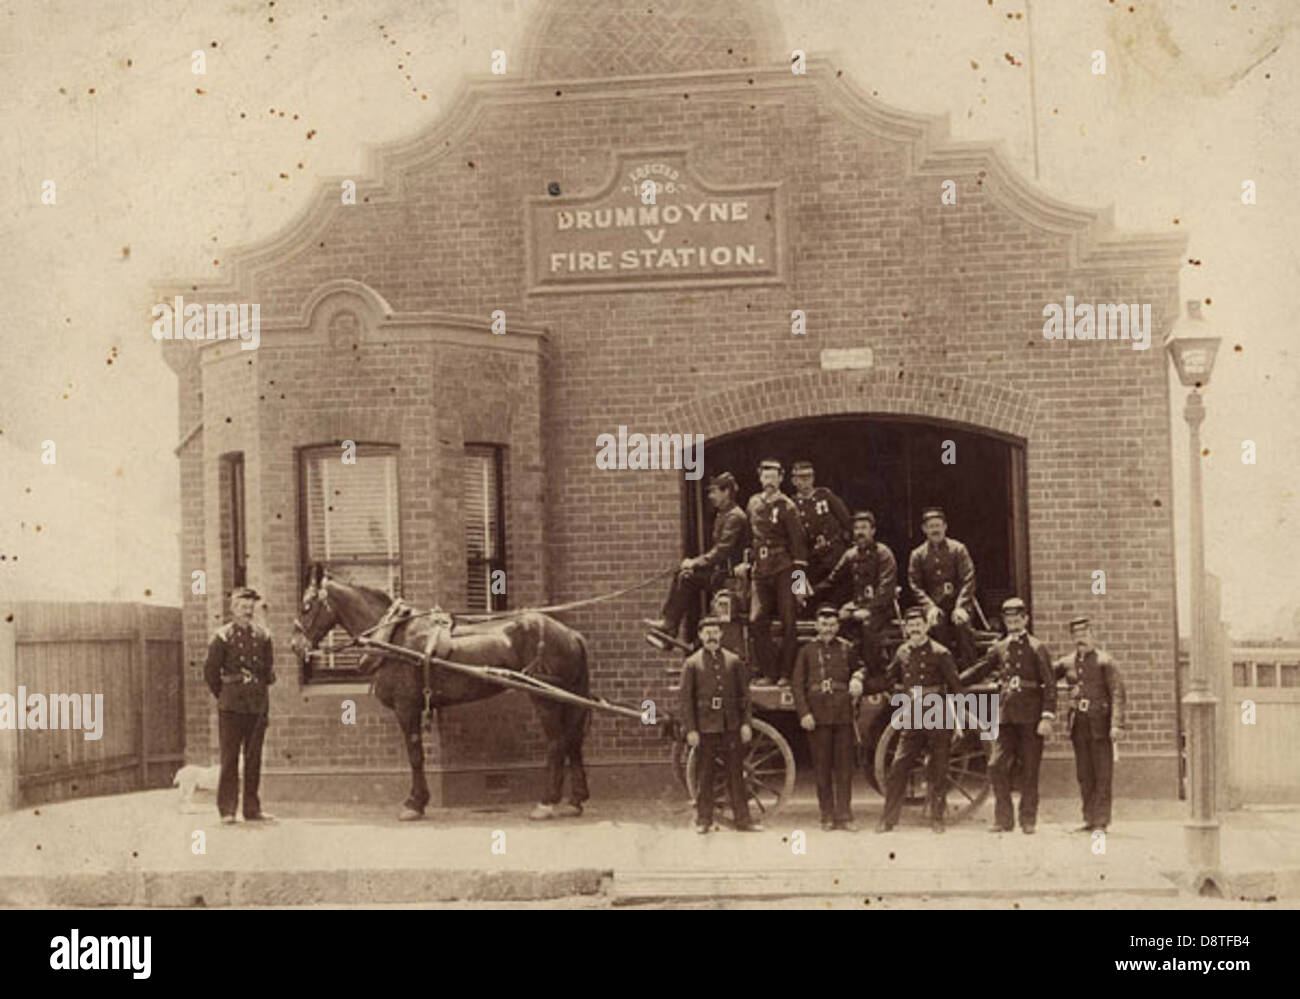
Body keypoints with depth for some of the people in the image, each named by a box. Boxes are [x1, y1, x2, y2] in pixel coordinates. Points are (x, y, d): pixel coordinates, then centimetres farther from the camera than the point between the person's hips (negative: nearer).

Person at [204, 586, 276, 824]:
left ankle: (252, 809, 11)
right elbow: (210, 672, 1)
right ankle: (227, 810, 0)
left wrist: (260, 692, 14)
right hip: (231, 706, -4)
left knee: (254, 759, 6)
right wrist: (223, 695, 5)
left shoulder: (263, 636, 9)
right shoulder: (222, 636, -2)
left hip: (258, 704, 4)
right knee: (230, 757, -3)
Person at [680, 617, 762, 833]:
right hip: (705, 727, -2)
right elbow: (686, 699, 0)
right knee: (704, 775, 4)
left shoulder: (734, 661, 8)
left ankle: (742, 818, 9)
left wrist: (746, 722, 0)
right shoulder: (691, 664, 2)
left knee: (736, 774, 4)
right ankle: (703, 819, 13)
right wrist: (690, 730, -7)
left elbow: (744, 694, 9)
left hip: (730, 726, 2)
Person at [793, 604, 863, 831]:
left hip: (843, 716, 1)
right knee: (822, 767, 2)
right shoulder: (807, 651, 6)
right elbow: (797, 685, 3)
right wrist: (804, 713, -8)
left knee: (844, 766, 0)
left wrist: (857, 682, -2)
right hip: (818, 717, -1)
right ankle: (827, 816, 8)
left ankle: (844, 815, 4)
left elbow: (857, 672, 22)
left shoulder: (847, 649, 9)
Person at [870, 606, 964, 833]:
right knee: (898, 768, -2)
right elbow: (887, 682, 17)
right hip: (912, 719, 3)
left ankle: (937, 819, 14)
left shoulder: (939, 654, -4)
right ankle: (888, 819, 4)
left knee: (938, 771, 3)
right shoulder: (903, 653, 8)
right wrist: (864, 682, 3)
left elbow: (955, 687, -3)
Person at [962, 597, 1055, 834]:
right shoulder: (999, 648, 11)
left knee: (1029, 770, 2)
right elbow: (978, 670, 16)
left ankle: (1028, 820, 11)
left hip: (1030, 717, -4)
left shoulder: (1037, 648, -1)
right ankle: (1003, 818, 4)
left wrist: (1047, 717, -14)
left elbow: (1050, 684, -5)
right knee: (997, 766, -4)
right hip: (1005, 715, 4)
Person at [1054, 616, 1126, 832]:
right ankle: (1089, 819, 15)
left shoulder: (1104, 661, -4)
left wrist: (1117, 725, -17)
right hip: (1079, 724, 5)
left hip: (1099, 724, -5)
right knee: (1084, 775, 8)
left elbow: (1118, 694, -9)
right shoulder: (1067, 663, 11)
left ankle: (1101, 821, 1)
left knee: (1102, 775, -1)